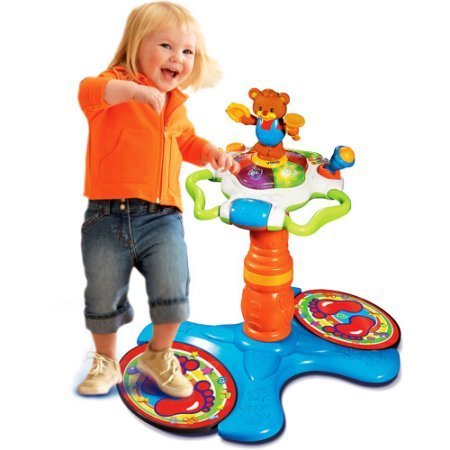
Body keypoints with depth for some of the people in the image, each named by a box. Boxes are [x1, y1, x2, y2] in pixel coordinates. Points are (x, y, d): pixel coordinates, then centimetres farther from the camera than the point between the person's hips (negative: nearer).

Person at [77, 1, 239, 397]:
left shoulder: (176, 106, 17)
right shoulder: (117, 86, -1)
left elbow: (187, 142, 33)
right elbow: (89, 92, -24)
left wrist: (212, 153, 13)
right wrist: (135, 90, -41)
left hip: (161, 218, 4)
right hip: (107, 216, -3)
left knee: (172, 292, -6)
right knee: (103, 299, 5)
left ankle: (159, 354, 24)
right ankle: (106, 363, 32)